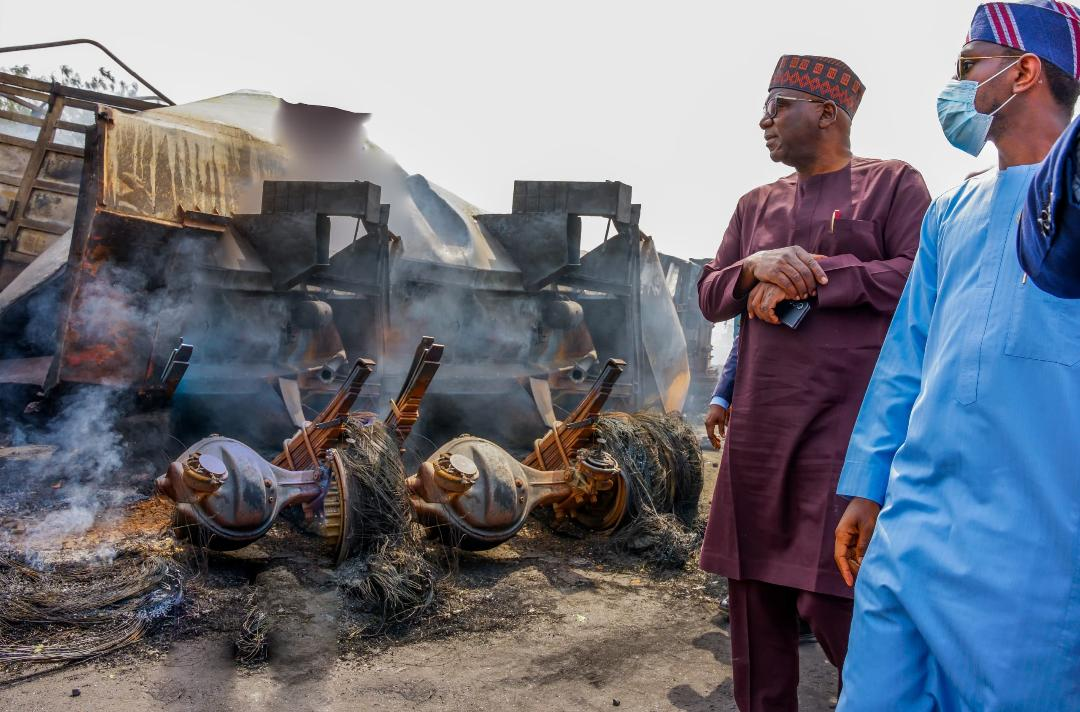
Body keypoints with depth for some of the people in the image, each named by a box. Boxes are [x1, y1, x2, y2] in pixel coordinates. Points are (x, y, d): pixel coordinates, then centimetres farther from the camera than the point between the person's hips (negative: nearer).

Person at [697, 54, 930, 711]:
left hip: (847, 425, -5)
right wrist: (757, 266, -7)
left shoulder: (894, 183, 5)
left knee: (831, 597, -7)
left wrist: (806, 278, -10)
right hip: (759, 428, 5)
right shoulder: (756, 205, 19)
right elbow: (710, 296, 14)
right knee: (756, 594, 8)